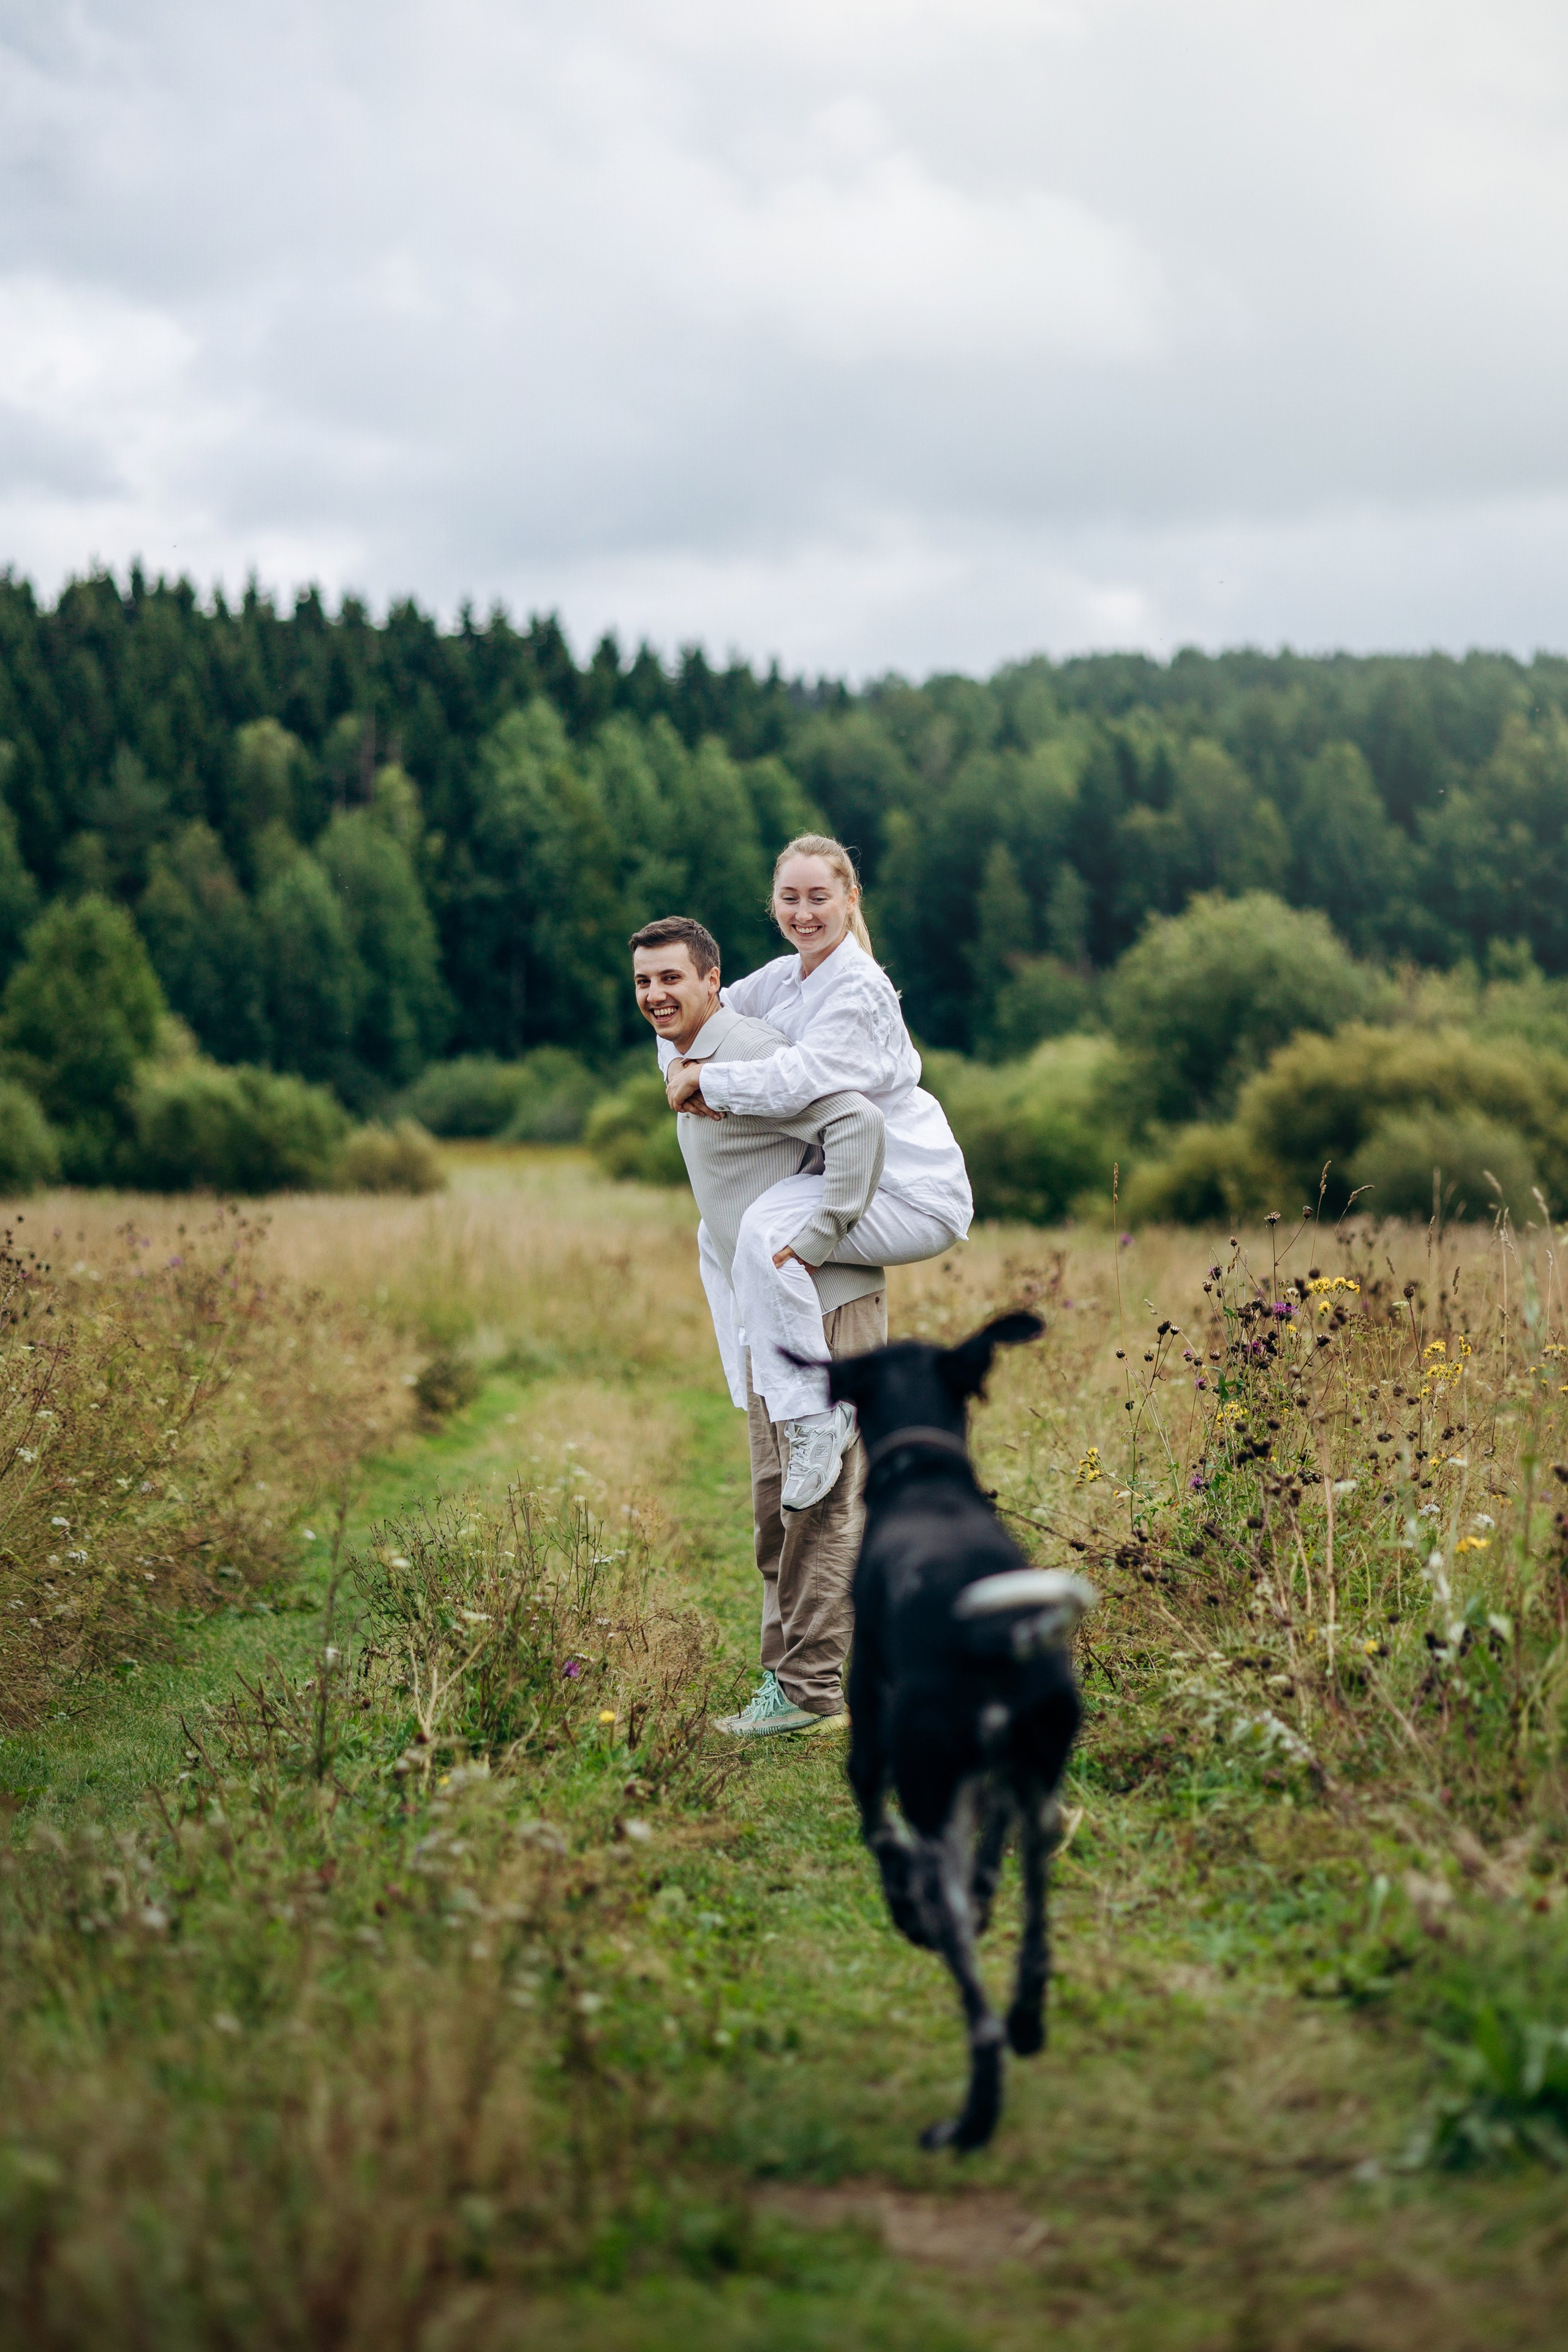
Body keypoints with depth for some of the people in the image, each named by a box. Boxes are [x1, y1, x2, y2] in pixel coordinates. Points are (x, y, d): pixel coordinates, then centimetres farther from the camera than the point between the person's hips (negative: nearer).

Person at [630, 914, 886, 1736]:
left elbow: (859, 1123, -27)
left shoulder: (747, 1054, -16)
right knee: (776, 1502, 14)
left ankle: (808, 1684, -4)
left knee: (820, 1497, -7)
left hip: (824, 1302, -10)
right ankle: (786, 1672, 22)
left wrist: (814, 1243, -25)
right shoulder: (689, 1063, 15)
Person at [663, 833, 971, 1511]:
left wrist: (702, 1077, -17)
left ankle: (815, 1421, -25)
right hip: (852, 1177, 10)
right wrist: (681, 1068, -5)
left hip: (915, 1196, -10)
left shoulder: (859, 991, -20)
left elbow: (790, 1084, -31)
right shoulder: (785, 976, 7)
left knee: (765, 1228, -32)